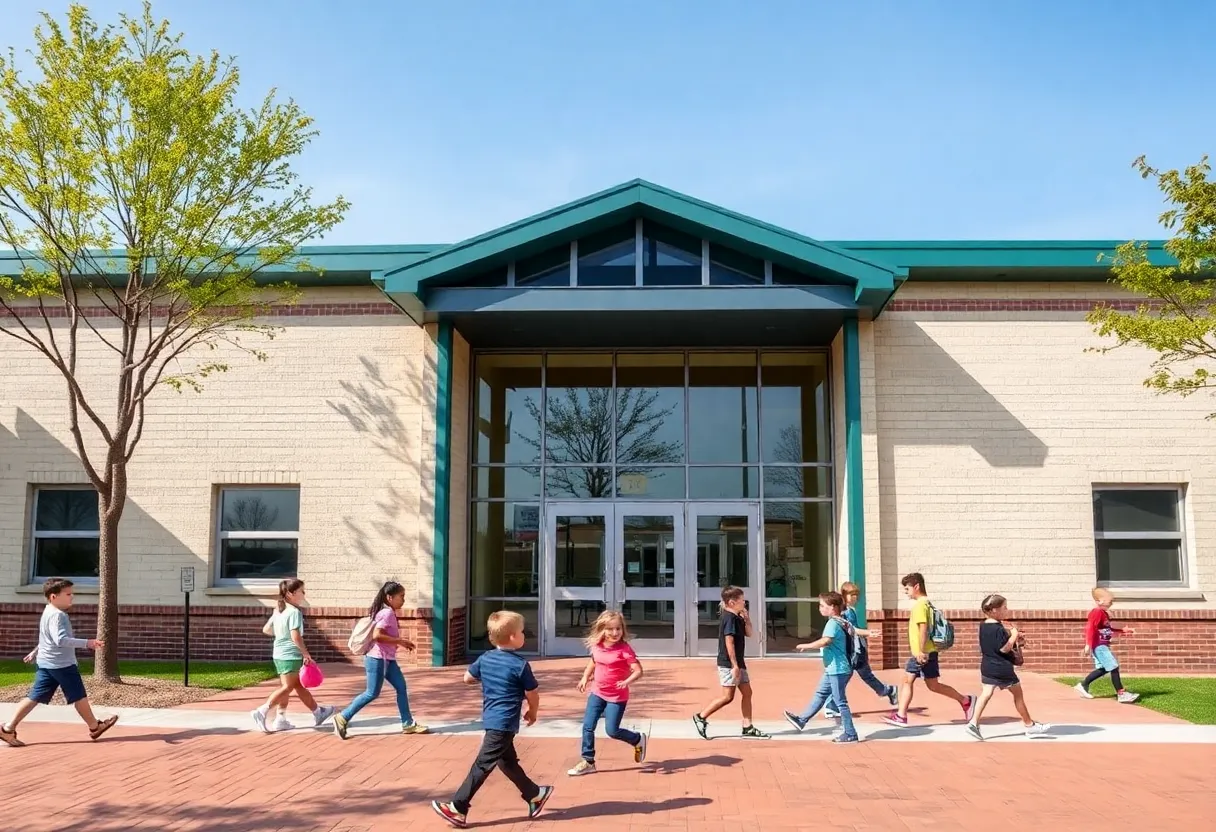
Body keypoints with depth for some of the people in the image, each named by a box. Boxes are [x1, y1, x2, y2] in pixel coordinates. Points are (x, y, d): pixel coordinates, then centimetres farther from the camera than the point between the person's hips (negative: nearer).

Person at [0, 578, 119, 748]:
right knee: (79, 697, 4)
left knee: (35, 697, 7)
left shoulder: (48, 613, 14)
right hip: (62, 664, -10)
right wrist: (87, 643, -32)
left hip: (45, 664, 10)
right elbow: (61, 640, -30)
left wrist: (35, 652, 42)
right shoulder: (57, 615, -19)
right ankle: (95, 727, 17)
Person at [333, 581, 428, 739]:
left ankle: (408, 724, 12)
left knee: (401, 687, 8)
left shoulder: (388, 612, 14)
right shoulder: (387, 613, -17)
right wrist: (399, 641, -20)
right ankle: (342, 718, 6)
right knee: (372, 693, -4)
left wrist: (401, 641, 8)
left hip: (387, 659, 10)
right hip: (377, 658, -10)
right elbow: (377, 636, -27)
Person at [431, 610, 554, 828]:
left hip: (491, 720, 4)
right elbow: (533, 695, -4)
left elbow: (467, 678, 18)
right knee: (483, 765, 0)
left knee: (508, 762, 13)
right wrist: (532, 713, 15)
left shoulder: (484, 659, 2)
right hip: (505, 723, -4)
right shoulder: (521, 664, -12)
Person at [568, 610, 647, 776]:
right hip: (597, 693, 6)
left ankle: (638, 740, 26)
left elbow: (638, 671, -23)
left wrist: (627, 681, -41)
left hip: (617, 696, -5)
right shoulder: (596, 646, -3)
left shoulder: (624, 649, -21)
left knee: (612, 731, -2)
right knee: (588, 727, 2)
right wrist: (585, 678, 7)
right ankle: (588, 762, 15)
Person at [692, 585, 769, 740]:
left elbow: (749, 633, 18)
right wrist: (735, 665, -23)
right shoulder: (729, 618, -17)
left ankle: (748, 728, 12)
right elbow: (729, 642, -22)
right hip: (729, 663, -10)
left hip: (737, 663, 10)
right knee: (728, 696, -6)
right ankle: (701, 717, 5)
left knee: (747, 692, 9)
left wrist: (746, 617, 4)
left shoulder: (737, 617, 13)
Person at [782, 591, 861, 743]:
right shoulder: (840, 622, 10)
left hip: (837, 669, -10)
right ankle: (801, 721, 27)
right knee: (820, 694, 17)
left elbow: (825, 641, -32)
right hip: (833, 669, 10)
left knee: (841, 702, -2)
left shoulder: (833, 623, -19)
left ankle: (850, 734, 5)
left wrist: (806, 646, -21)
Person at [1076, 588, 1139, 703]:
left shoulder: (1104, 613, 15)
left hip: (1103, 646, 11)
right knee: (1114, 667, -8)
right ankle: (1121, 693, -5)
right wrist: (1088, 645, -28)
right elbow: (1090, 628, -24)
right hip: (1099, 646, -11)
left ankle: (1083, 685, 23)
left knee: (1102, 669, 15)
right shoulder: (1097, 612, -17)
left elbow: (1107, 630, 26)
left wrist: (1123, 630, 23)